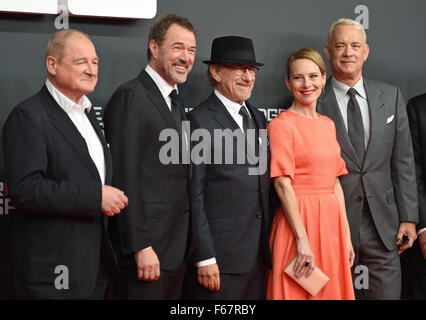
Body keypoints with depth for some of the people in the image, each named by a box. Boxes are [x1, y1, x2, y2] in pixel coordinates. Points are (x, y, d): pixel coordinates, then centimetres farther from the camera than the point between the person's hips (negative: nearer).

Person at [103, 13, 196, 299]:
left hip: (177, 247, 9)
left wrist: (186, 245, 13)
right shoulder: (131, 97, -11)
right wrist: (140, 248, -20)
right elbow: (126, 178, -17)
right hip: (148, 246, -8)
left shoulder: (175, 102, 18)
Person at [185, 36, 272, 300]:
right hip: (220, 257, -7)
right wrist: (204, 258, -14)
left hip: (259, 254, 7)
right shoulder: (199, 121, -8)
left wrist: (267, 245, 12)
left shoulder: (258, 118, 15)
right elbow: (194, 196, -11)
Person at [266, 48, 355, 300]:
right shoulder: (281, 124, -8)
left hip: (331, 222, 7)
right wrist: (302, 240, -18)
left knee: (332, 291, 13)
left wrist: (347, 236, 8)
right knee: (298, 292, 2)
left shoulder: (328, 124, 13)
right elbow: (282, 184, -14)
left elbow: (335, 182, 13)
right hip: (299, 220, -7)